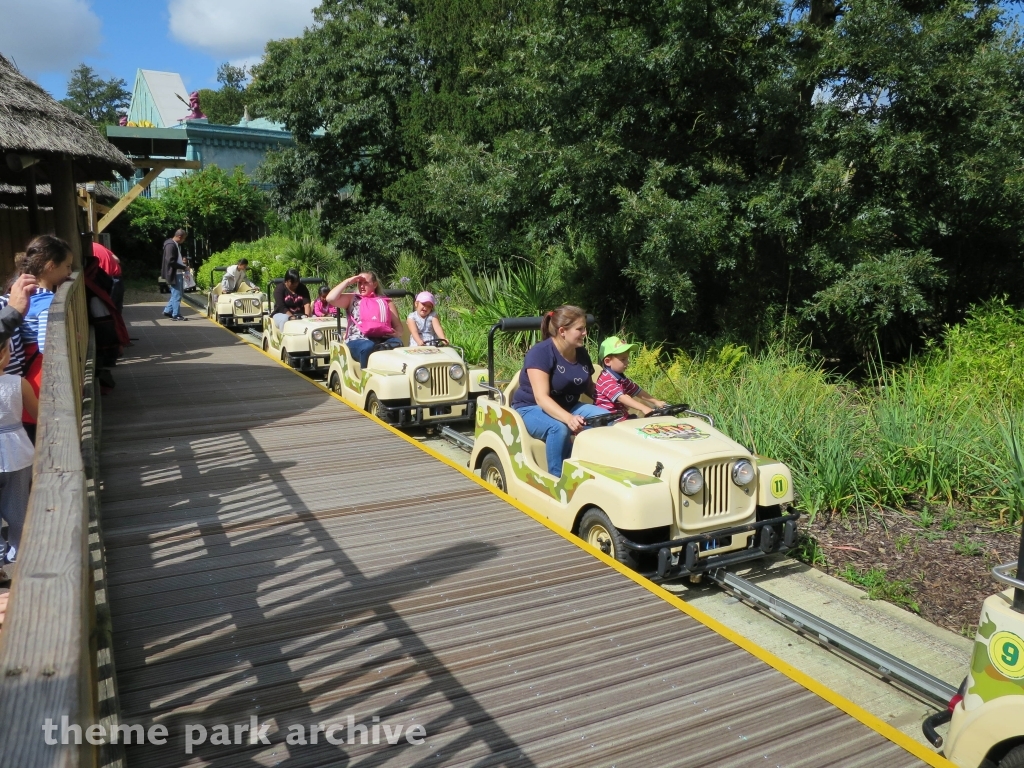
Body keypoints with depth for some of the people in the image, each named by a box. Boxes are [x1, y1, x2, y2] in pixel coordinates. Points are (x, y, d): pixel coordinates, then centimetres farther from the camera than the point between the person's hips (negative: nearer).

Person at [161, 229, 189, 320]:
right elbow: (171, 261, -24)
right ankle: (176, 315, 2)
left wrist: (183, 260, 11)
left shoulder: (177, 245, 14)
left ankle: (168, 311, 26)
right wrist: (184, 267, -20)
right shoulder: (171, 245, -17)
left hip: (178, 273, 10)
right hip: (174, 274, -10)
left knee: (176, 294, 18)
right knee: (176, 295, -4)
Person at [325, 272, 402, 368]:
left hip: (384, 340, 1)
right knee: (367, 347, -38)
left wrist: (397, 334, -5)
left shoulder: (386, 302, 24)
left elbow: (398, 325, 19)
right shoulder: (352, 299, 21)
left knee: (397, 344, -34)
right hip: (359, 341, -1)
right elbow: (330, 298, 4)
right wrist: (348, 281, 9)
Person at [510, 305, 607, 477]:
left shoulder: (581, 354, 2)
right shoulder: (541, 352, -21)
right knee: (559, 428, -38)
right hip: (532, 409, -7)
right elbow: (541, 397, -30)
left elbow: (590, 388, 15)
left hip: (568, 407, 7)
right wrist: (568, 418, -47)